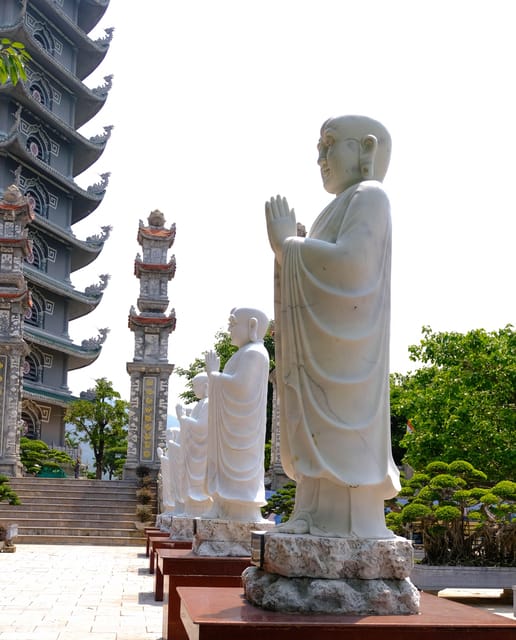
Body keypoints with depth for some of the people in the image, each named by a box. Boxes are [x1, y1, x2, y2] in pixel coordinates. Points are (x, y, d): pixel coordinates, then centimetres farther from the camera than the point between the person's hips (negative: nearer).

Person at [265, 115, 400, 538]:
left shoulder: (369, 195, -5)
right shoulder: (343, 209, 25)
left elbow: (349, 261, -21)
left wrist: (287, 243, -11)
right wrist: (287, 245, 15)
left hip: (344, 333, -10)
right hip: (325, 336, 10)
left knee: (342, 425, -12)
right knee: (323, 428, 6)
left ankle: (352, 523, -11)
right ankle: (324, 518, 7)